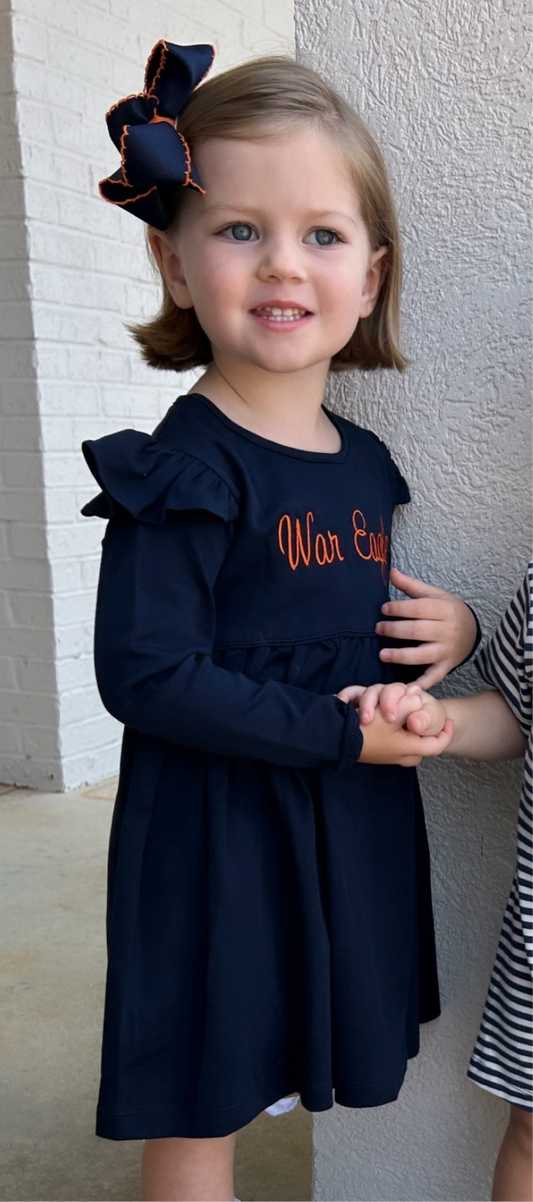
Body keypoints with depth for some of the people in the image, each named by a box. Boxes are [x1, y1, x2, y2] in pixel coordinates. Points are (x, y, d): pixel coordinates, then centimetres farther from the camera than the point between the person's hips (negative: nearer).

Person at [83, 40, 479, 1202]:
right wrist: (344, 734, -20)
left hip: (357, 826, 7)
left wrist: (453, 625, -4)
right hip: (214, 840, -7)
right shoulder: (182, 469, -18)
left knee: (336, 1076, 22)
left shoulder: (365, 463, 4)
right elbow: (147, 674, -24)